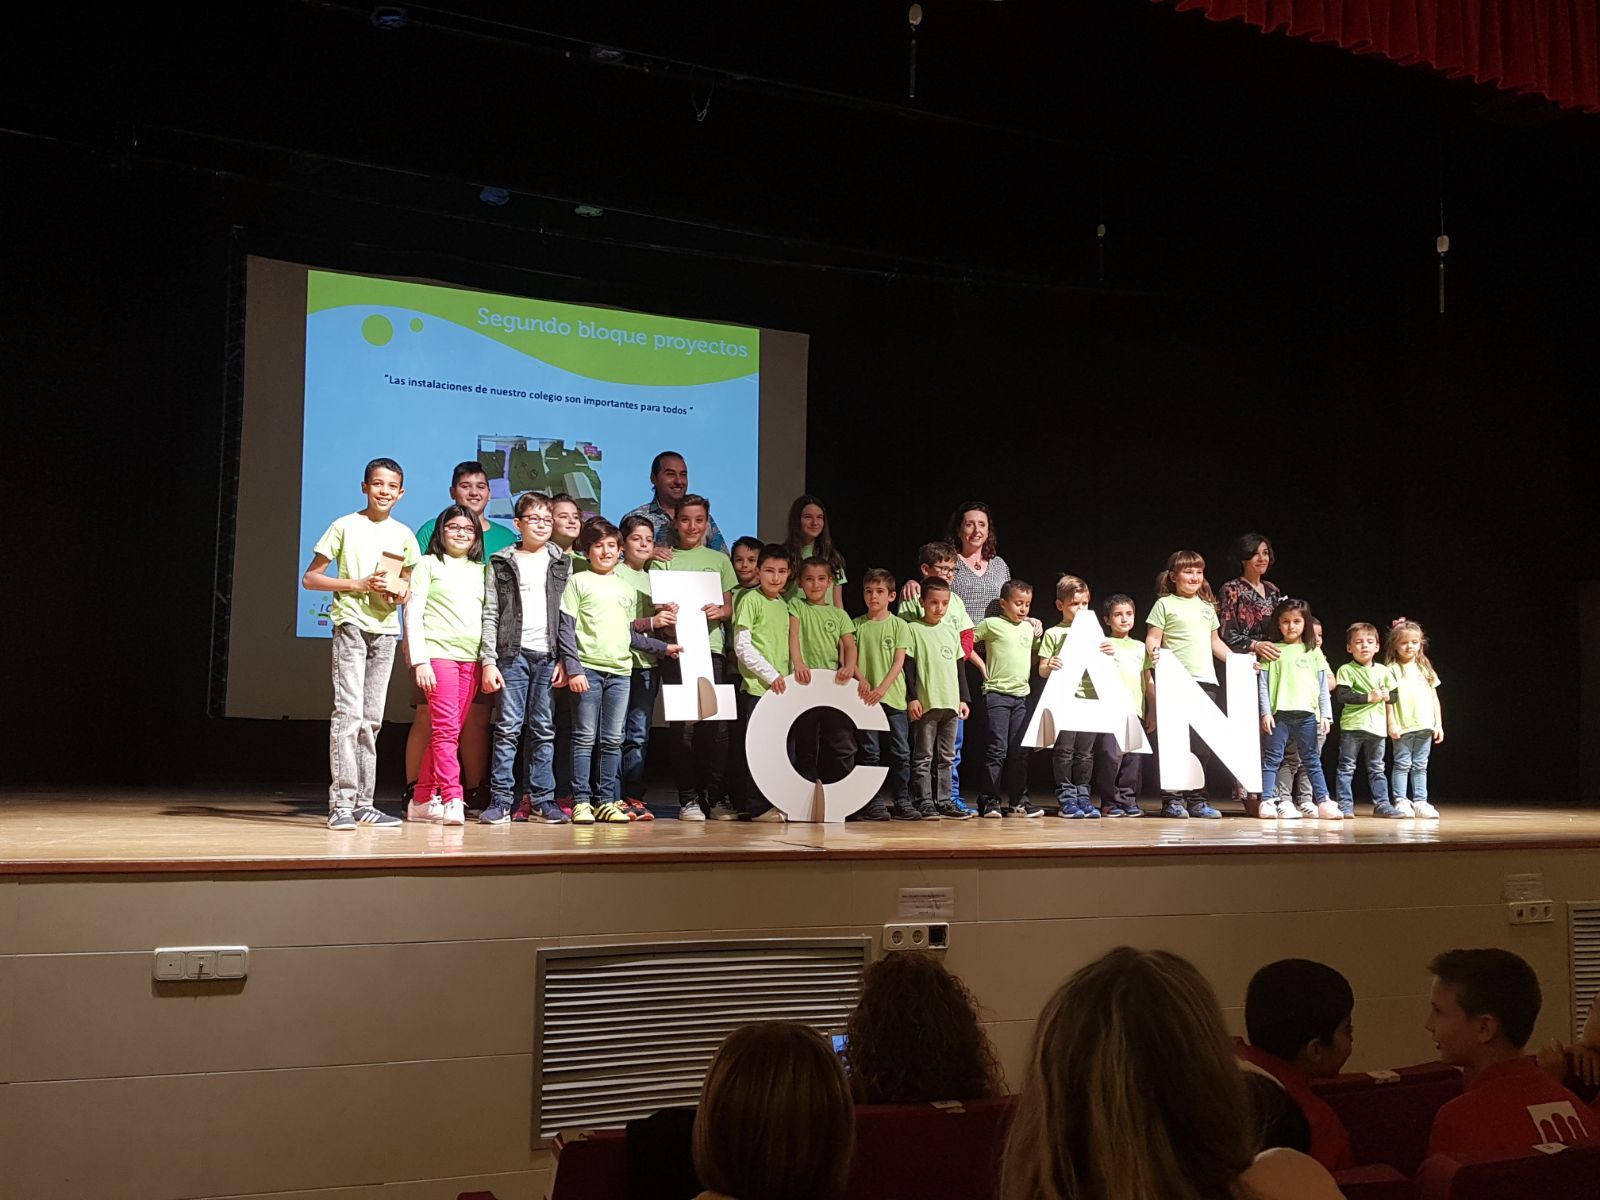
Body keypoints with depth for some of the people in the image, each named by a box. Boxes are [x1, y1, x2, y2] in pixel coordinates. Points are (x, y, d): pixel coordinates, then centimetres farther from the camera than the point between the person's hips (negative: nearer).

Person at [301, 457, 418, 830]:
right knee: (348, 711, -14)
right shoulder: (345, 527, 1)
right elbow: (310, 578, 0)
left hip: (385, 629, 5)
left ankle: (363, 803, 11)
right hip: (351, 624, -4)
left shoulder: (404, 535, 13)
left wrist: (397, 592, -3)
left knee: (372, 718, 7)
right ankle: (341, 803, -13)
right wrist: (357, 584, -11)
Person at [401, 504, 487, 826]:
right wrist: (419, 660, -9)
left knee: (448, 731, 4)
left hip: (472, 658, 4)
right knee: (446, 728, -14)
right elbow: (413, 614, 0)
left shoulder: (481, 571, 19)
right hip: (438, 654, -4)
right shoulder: (428, 564, 6)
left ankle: (422, 800, 11)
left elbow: (490, 617, 17)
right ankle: (452, 800, -19)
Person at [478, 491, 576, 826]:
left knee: (544, 730, 4)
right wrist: (488, 661, -5)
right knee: (508, 728, -4)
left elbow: (567, 616, 9)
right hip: (512, 654, -2)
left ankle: (542, 801, 9)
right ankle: (500, 800, 2)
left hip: (547, 657, 2)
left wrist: (565, 659, 1)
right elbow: (490, 615, 3)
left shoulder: (561, 563, 11)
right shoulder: (502, 563, 6)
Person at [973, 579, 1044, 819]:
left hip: (1021, 694, 6)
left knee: (1019, 750, 8)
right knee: (997, 749, -8)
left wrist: (1039, 634, 13)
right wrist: (980, 663, -3)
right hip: (997, 693, -6)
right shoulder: (991, 624, -4)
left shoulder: (1029, 627, 13)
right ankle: (990, 800, -3)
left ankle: (1018, 801, 13)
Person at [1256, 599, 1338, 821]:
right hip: (1279, 712, -2)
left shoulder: (1313, 652, 11)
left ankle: (1323, 802, 8)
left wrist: (1325, 714, 4)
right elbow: (1263, 683, 1)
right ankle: (1266, 801, -4)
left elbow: (1323, 685, 10)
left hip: (1307, 713, 2)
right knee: (1272, 758, -2)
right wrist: (1265, 712, -7)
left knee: (1312, 760, 8)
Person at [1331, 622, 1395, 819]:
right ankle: (1345, 804, 3)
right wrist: (1369, 697, -18)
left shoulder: (1383, 671, 11)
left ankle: (1381, 804, 16)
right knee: (1347, 766, -1)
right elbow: (1341, 695, -16)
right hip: (1352, 725, -4)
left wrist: (1387, 695, -6)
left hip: (1377, 726, 4)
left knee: (1377, 768, 11)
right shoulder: (1346, 670, -5)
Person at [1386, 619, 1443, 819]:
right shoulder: (1392, 670, -1)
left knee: (1420, 765, 8)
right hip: (1403, 727, -4)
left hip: (1425, 727, 4)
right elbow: (1389, 699, -6)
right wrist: (1391, 724, -12)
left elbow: (1434, 698, 14)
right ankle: (1400, 801, 1)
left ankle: (1420, 801, 11)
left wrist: (1439, 724, 9)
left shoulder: (1425, 669, 12)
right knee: (1402, 764, -2)